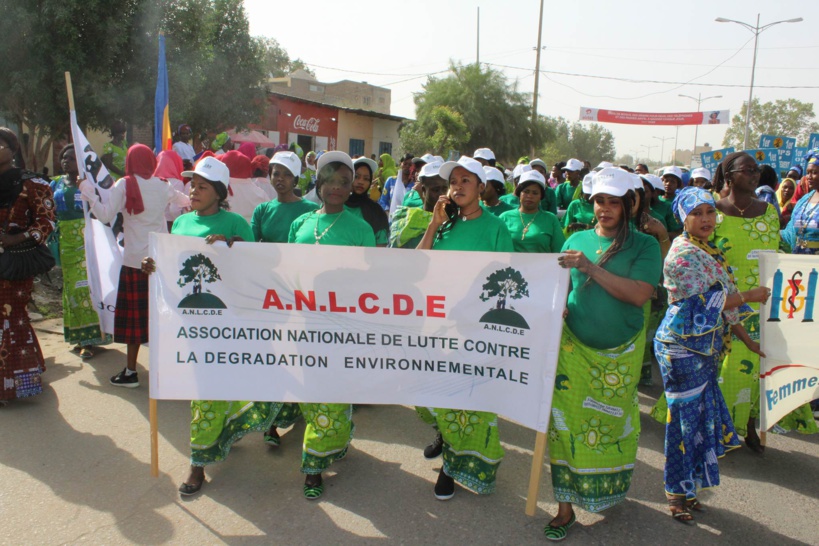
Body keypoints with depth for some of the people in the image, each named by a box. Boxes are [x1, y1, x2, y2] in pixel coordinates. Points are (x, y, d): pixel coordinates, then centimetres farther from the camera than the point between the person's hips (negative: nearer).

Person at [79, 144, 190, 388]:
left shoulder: (124, 185, -7)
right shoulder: (163, 186, 4)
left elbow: (106, 215, -13)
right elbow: (186, 201, 22)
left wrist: (88, 193, 0)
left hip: (135, 259, -3)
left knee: (134, 312, 3)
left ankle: (130, 371, 9)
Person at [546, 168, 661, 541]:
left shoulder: (644, 245, -4)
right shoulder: (577, 240, 5)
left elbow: (640, 294, -18)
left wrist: (591, 268, -22)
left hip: (620, 352, -1)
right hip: (574, 347, 1)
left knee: (612, 422, 14)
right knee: (567, 423, -1)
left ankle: (607, 490, 40)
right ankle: (566, 507, 12)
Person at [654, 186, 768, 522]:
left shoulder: (710, 251, 13)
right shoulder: (682, 254, -16)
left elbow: (723, 301, 17)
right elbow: (707, 302, -19)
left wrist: (747, 339, 14)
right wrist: (750, 296, -7)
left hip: (706, 347, 9)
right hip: (684, 346, -9)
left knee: (701, 416, 13)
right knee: (686, 417, 0)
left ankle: (685, 488, 28)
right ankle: (677, 493, 17)